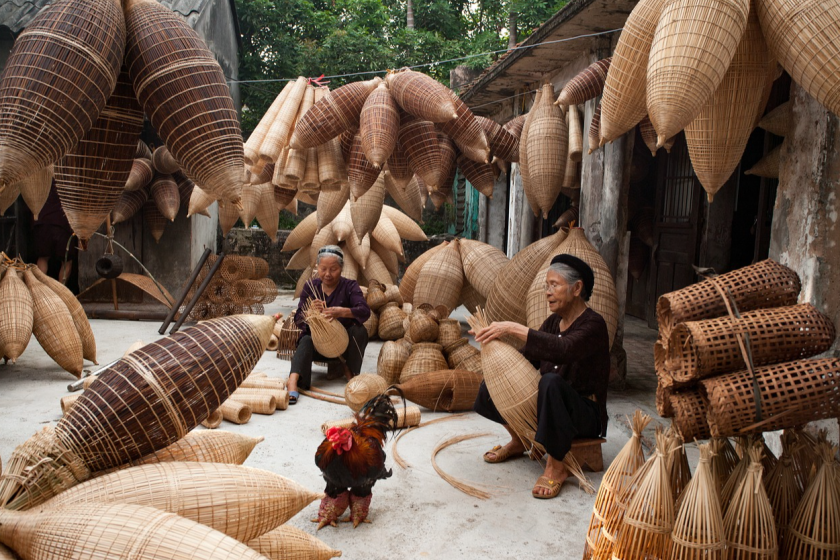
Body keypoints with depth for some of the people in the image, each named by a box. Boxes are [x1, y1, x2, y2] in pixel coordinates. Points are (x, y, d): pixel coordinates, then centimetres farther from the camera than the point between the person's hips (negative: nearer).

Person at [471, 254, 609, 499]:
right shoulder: (553, 321, 8)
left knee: (551, 382, -37)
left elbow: (564, 350, -37)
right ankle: (518, 441, 16)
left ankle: (556, 467, -22)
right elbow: (526, 358, 1)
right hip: (548, 406, 7)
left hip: (585, 413, -7)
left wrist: (513, 328, -37)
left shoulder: (593, 325, -16)